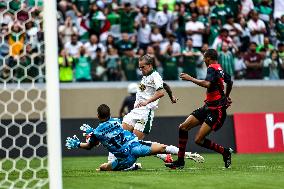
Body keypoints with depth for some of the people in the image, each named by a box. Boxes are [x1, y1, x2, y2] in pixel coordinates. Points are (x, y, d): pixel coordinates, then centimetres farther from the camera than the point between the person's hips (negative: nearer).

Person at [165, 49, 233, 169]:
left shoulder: (212, 68, -14)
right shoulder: (219, 69, 14)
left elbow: (207, 84, -33)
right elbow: (229, 82, 31)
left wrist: (190, 78, -23)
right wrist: (226, 97, 48)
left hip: (216, 111, -10)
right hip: (208, 107, 10)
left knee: (199, 140, -14)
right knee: (183, 127, 4)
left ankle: (225, 152, 4)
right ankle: (180, 161, 8)